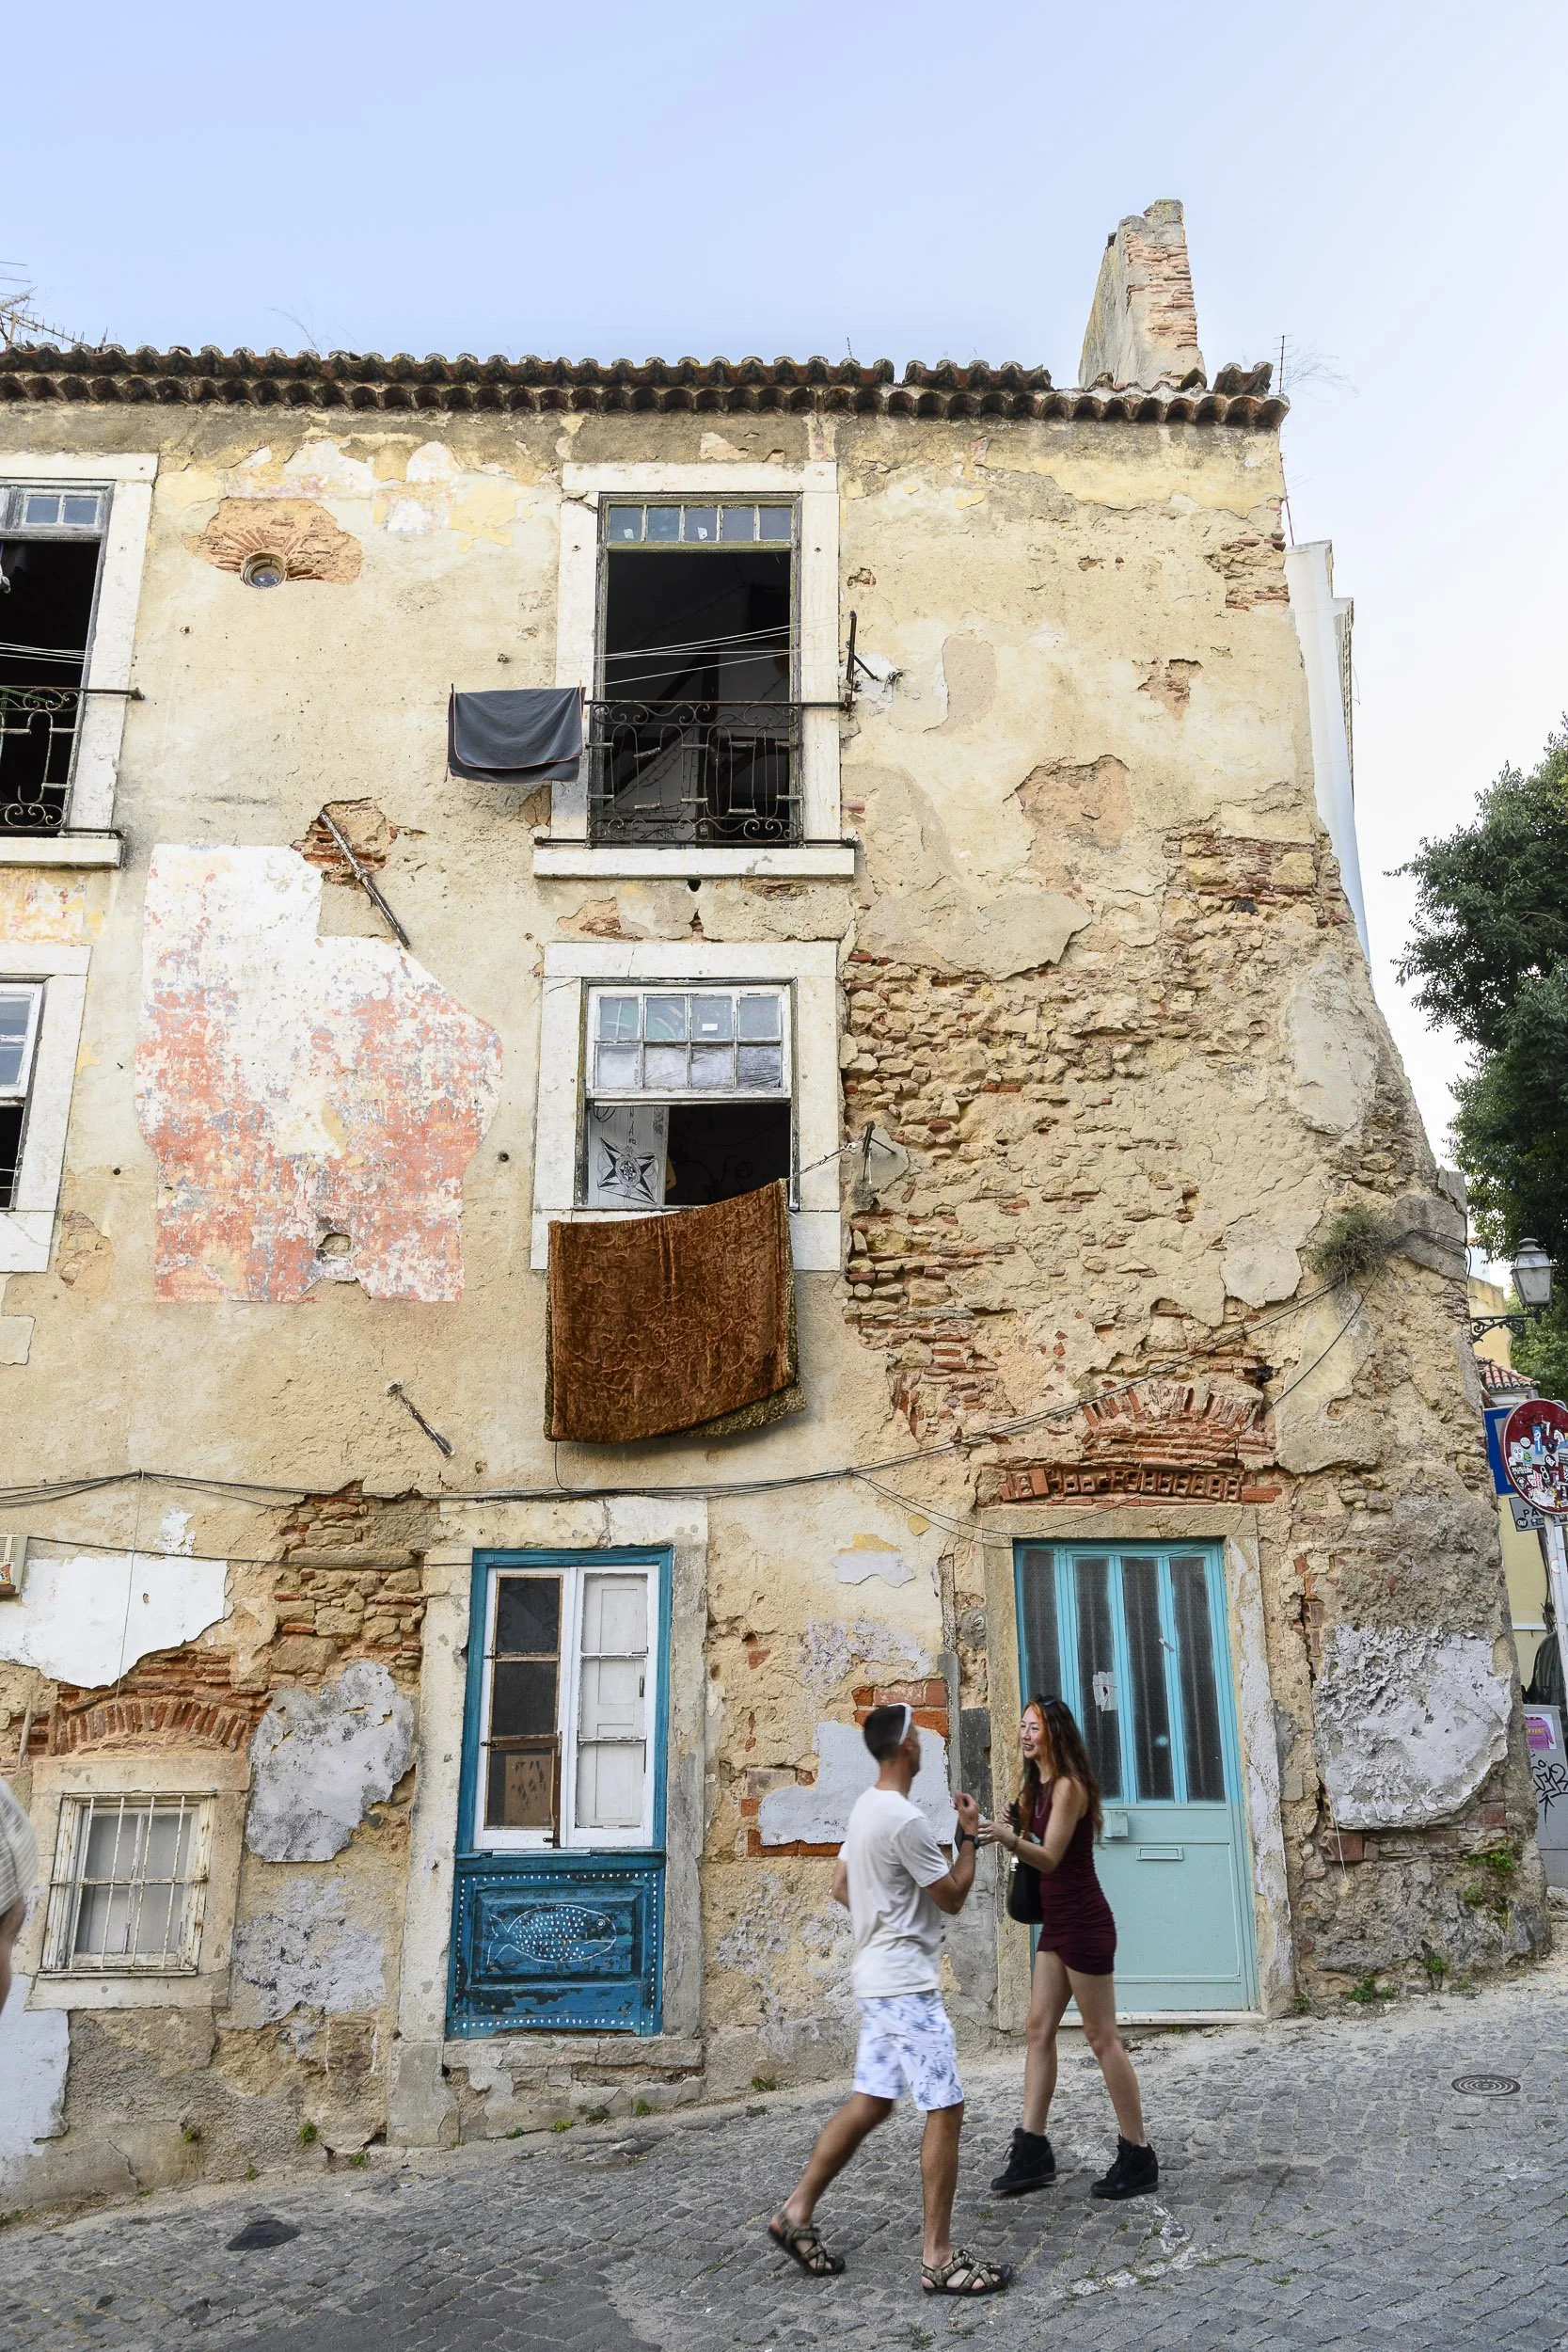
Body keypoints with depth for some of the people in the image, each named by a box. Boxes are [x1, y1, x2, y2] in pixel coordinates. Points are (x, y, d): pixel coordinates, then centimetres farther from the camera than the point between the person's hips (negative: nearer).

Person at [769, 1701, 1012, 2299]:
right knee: (945, 2110, -3)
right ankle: (939, 2257, 3)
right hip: (906, 1985, -10)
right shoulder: (906, 1820, -21)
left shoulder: (864, 1809, 9)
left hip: (879, 1979, 10)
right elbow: (953, 1898, -11)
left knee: (869, 2103, 15)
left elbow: (840, 1887, 18)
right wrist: (968, 1836, -2)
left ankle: (797, 2213, 20)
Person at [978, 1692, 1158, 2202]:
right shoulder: (1038, 1786, 10)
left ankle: (1138, 2159, 10)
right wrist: (1013, 1835, -1)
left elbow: (1050, 1858, -25)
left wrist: (1012, 1837, -42)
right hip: (1057, 1922, 9)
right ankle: (1032, 2151, 11)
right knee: (1038, 2029, 7)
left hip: (1082, 1923, -9)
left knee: (1102, 2037, -1)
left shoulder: (1069, 1785, -17)